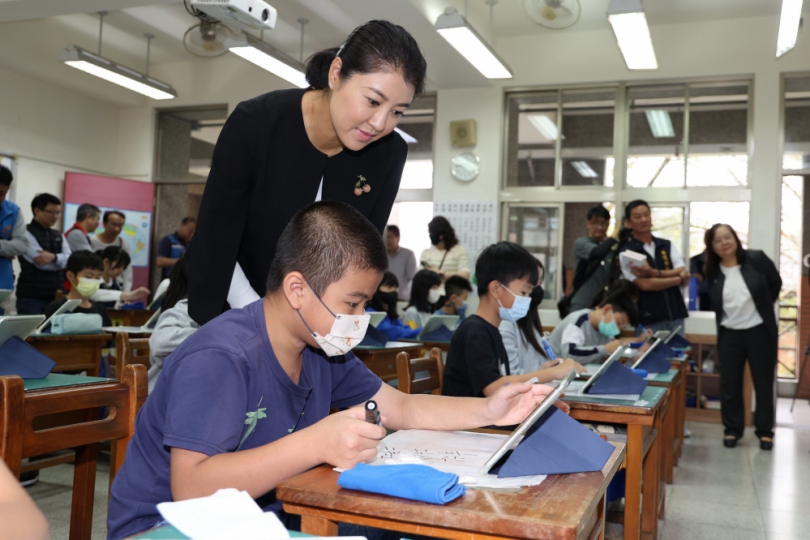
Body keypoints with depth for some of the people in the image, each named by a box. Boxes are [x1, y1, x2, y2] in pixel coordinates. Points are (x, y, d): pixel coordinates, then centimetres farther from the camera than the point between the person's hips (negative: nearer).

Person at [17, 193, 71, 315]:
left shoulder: (58, 235, 15)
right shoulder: (27, 234, -6)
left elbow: (70, 259, -1)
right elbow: (42, 263, -16)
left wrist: (54, 257, -21)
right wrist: (60, 261, 1)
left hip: (56, 297, 6)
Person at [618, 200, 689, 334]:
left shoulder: (668, 245, 10)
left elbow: (685, 276, 0)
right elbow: (645, 285, -14)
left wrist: (655, 273, -15)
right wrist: (679, 278, -4)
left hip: (676, 316, 4)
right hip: (648, 320, -4)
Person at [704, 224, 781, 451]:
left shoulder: (756, 258, -9)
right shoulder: (712, 272, -3)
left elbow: (776, 283, 4)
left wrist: (762, 308, 8)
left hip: (760, 331, -2)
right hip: (730, 334, 2)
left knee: (763, 382, 7)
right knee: (729, 383, 6)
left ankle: (765, 431, 18)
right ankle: (732, 429, 19)